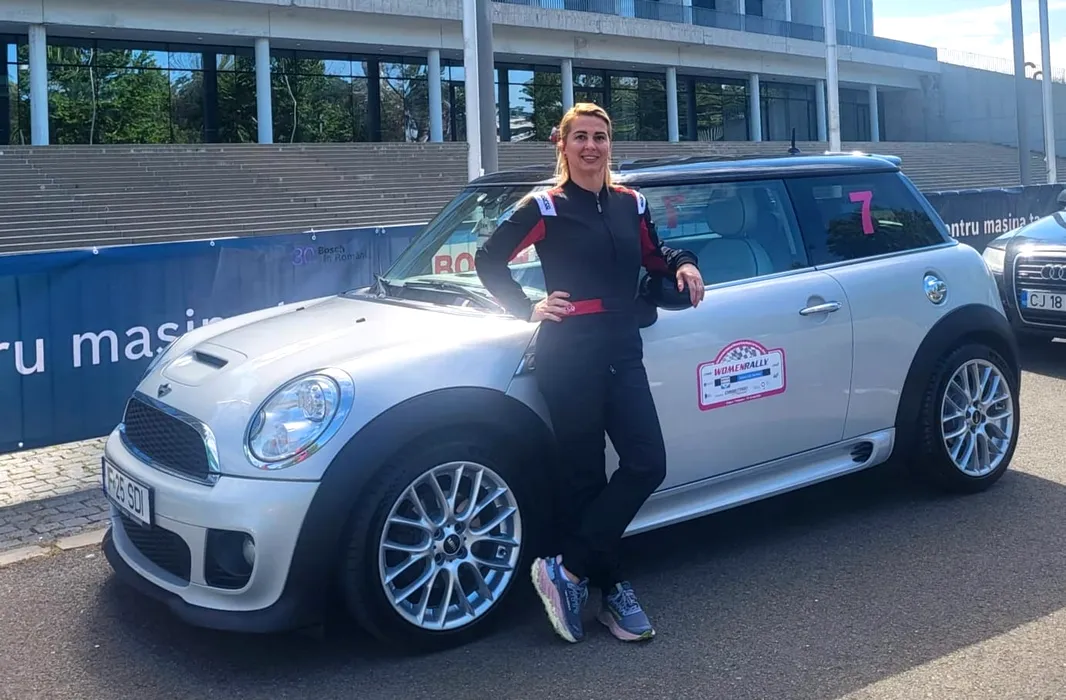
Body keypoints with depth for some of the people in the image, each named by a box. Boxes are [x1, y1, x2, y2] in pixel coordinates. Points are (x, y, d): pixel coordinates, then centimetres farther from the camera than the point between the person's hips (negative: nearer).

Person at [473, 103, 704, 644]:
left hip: (623, 354, 6)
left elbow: (653, 255, 26)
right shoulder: (545, 207, -4)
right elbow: (488, 260, -1)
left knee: (647, 464, -4)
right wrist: (528, 310, -6)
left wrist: (682, 264, 6)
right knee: (584, 476, -1)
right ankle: (611, 590, 12)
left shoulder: (630, 204, 12)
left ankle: (569, 570, 2)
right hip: (569, 355, -6)